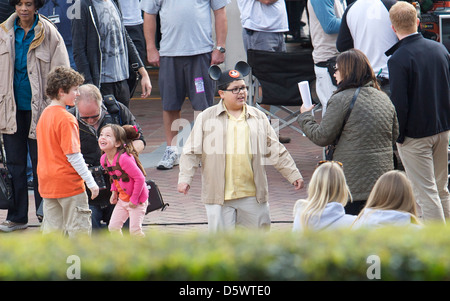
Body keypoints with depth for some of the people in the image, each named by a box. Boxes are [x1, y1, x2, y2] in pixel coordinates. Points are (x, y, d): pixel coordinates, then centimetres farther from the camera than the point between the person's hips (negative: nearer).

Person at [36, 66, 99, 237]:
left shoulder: (44, 115, 8)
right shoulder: (66, 119, -18)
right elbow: (72, 155, -19)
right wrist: (90, 182, -14)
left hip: (47, 183, 8)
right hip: (68, 181, -8)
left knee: (52, 227, 11)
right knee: (79, 228, -1)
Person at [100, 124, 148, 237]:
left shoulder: (124, 158, -29)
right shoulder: (104, 159, -3)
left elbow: (140, 178, -26)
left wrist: (134, 199, -20)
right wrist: (114, 191, 7)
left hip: (137, 199, -8)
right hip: (122, 199, 8)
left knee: (134, 230, -6)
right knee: (113, 227, 5)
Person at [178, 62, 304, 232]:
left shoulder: (259, 117, 13)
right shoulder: (206, 118, 6)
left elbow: (276, 151, 17)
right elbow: (192, 152, 6)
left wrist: (293, 175, 12)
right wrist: (185, 178, -5)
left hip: (253, 195, 2)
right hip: (219, 197, -2)